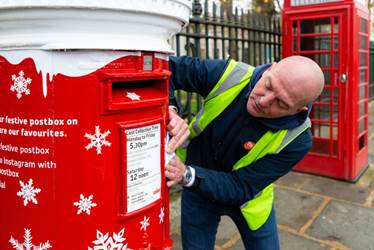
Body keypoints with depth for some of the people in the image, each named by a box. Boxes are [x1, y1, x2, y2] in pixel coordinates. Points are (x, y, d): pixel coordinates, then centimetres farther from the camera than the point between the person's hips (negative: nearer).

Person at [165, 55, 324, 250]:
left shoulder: (296, 140, -30)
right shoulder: (228, 75, -26)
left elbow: (240, 187, -27)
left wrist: (188, 175, -41)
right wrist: (170, 110, -36)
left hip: (247, 200, -1)